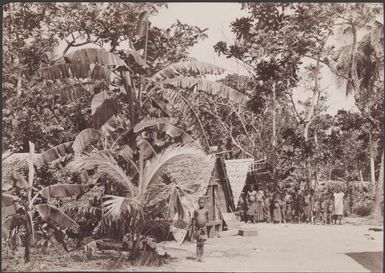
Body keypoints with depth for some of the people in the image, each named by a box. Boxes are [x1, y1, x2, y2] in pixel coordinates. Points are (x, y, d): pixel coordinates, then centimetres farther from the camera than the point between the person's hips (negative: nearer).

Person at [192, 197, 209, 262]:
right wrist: (193, 229, 1)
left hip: (203, 228, 0)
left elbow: (207, 219, 10)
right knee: (198, 243, 2)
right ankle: (197, 256, 7)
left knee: (202, 243, -2)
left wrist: (206, 226, 7)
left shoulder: (206, 211, 3)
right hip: (197, 228, 0)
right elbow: (194, 220, 5)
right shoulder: (196, 211, 2)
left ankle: (201, 256, 5)